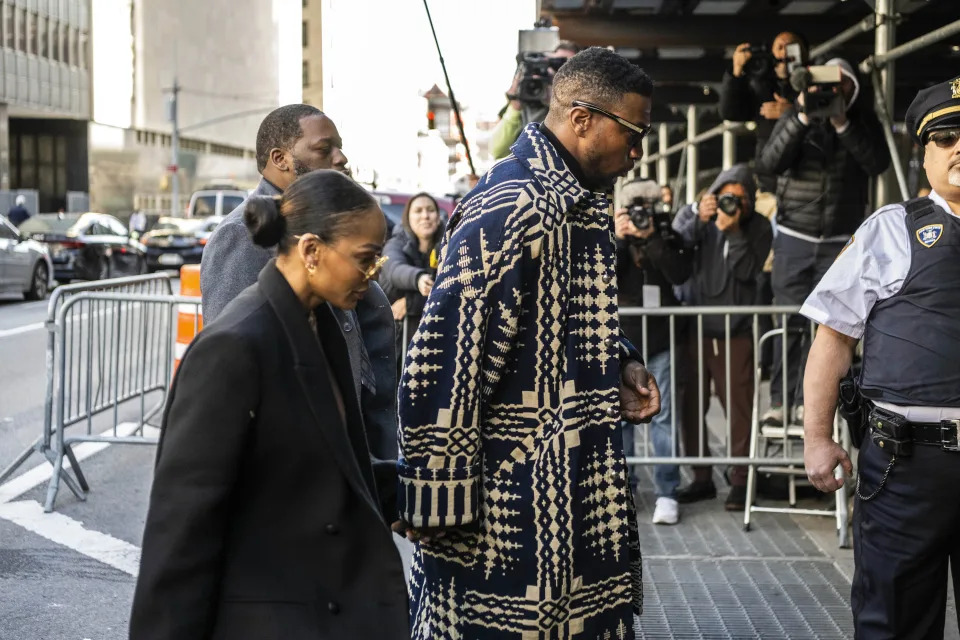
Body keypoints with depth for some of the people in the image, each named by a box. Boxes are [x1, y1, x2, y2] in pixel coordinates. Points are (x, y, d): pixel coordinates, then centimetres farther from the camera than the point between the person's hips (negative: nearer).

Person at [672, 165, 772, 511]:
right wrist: (698, 221, -19)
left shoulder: (758, 227, 2)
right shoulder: (690, 215, 5)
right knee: (691, 406, 6)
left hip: (735, 331, -2)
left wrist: (733, 232, -20)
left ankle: (740, 481, 6)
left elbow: (747, 271, -11)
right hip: (692, 327, 2)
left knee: (739, 408, -3)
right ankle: (701, 478, 18)